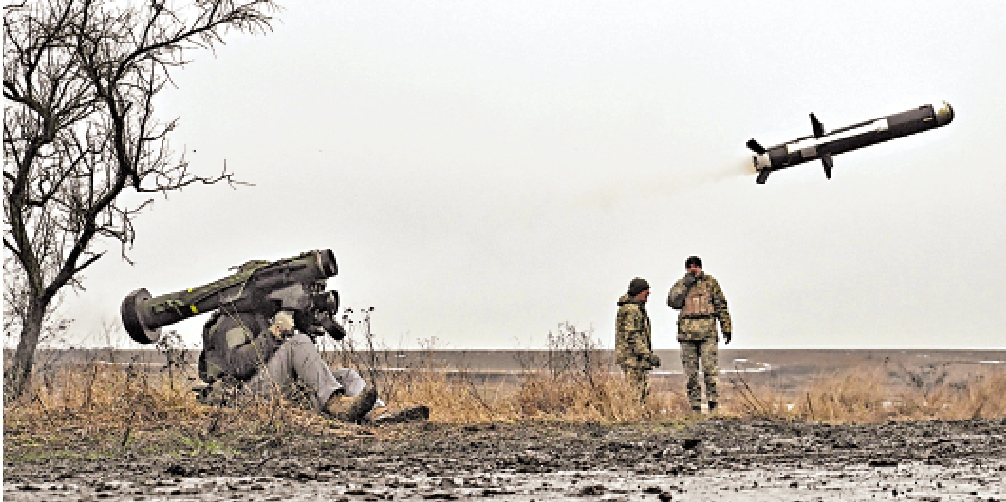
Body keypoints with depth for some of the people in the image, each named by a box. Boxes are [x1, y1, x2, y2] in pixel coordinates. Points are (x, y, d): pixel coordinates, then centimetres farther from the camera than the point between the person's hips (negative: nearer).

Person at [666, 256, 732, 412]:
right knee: (691, 371, 2)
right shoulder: (681, 284, 13)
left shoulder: (710, 282, 8)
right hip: (687, 332, 2)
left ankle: (713, 404, -6)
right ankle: (695, 406, 6)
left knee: (710, 367, -12)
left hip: (708, 331, -2)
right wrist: (686, 283, -8)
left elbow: (721, 305, 10)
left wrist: (727, 328, 6)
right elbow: (673, 302, -3)